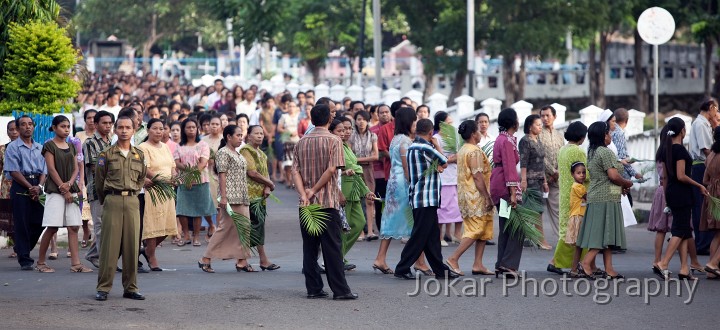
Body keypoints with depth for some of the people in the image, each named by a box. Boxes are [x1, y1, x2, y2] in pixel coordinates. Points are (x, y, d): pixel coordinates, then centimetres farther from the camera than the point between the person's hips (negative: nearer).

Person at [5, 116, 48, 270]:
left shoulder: (40, 148, 15)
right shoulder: (13, 147, 1)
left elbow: (44, 171, 10)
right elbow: (14, 172, -6)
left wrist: (39, 187, -8)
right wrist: (30, 187, -12)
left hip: (37, 187, 4)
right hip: (20, 188, -4)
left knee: (38, 222, 0)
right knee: (22, 224, -5)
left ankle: (22, 249, 25)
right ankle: (24, 259, -1)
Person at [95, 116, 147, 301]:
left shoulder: (139, 155, 11)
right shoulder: (107, 154, 0)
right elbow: (99, 180, 7)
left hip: (132, 201, 3)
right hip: (112, 200, -3)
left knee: (132, 244, 3)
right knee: (110, 245, -4)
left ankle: (130, 288, 10)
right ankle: (103, 288, 1)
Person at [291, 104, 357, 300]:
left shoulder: (301, 142, 9)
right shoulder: (333, 141, -5)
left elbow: (295, 171, 0)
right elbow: (331, 169, -15)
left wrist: (304, 194, -10)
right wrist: (314, 190, -9)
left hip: (307, 203, 4)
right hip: (328, 202, -4)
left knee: (309, 247, 7)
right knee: (332, 247, -3)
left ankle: (313, 289, 7)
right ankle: (340, 290, -3)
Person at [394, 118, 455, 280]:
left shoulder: (412, 147, 14)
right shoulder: (425, 148, -16)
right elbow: (444, 163, -2)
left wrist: (436, 166, -3)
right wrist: (436, 144, 12)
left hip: (418, 198, 10)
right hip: (426, 199, -10)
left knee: (432, 235, 12)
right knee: (419, 236, -6)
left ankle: (440, 269, 16)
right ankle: (402, 268, -3)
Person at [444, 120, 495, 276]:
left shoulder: (462, 151, 14)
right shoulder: (475, 151, -15)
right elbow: (478, 176, -21)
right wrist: (487, 197, -18)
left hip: (465, 195, 10)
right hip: (476, 196, -10)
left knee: (484, 230, 12)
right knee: (476, 230, -8)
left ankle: (478, 264, 9)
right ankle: (453, 259, -12)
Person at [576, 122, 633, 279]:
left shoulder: (592, 153, 16)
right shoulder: (605, 152, -13)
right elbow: (613, 176, -20)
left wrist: (621, 186, 15)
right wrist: (627, 183, -2)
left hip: (595, 197, 9)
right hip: (607, 198, -9)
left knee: (605, 235, 8)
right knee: (605, 234, -9)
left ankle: (609, 269, 7)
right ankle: (585, 263, -16)